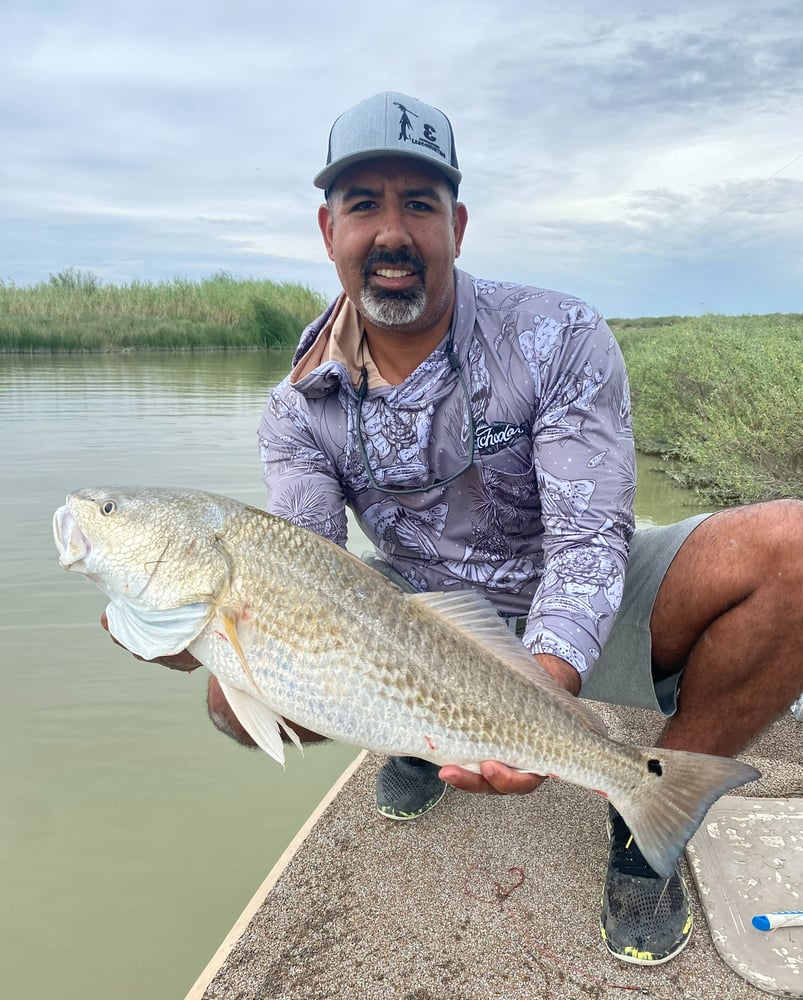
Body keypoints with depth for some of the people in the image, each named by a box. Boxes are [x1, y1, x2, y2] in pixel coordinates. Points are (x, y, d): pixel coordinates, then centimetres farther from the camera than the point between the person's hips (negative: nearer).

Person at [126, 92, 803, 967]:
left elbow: (587, 540, -22)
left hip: (583, 618, -1)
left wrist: (543, 688, -40)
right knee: (237, 689, -19)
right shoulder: (300, 411, -6)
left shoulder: (558, 340, -15)